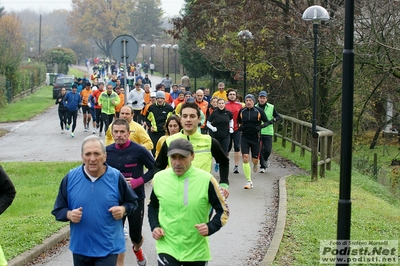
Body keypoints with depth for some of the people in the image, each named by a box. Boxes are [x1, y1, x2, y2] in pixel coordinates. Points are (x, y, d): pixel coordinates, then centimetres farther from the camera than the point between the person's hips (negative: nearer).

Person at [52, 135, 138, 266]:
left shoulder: (116, 177, -7)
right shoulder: (70, 178, -5)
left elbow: (132, 202, 8)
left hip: (108, 248, -2)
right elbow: (58, 210, 2)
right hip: (80, 247, 3)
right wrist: (69, 214, -19)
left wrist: (123, 209, -14)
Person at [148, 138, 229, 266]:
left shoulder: (206, 179, -12)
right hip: (167, 248, 1)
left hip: (197, 251, 0)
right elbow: (152, 206, 15)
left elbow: (223, 210, -3)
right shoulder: (159, 178, -3)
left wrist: (210, 227, -20)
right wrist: (154, 226, -1)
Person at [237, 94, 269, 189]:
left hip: (255, 138, -1)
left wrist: (261, 126, -16)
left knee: (254, 159, 5)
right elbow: (239, 122, 17)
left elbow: (266, 122, 3)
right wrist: (239, 127, -4)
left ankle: (256, 164, 46)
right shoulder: (242, 111, 2)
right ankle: (248, 181, -5)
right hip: (245, 137, 1)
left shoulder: (259, 111, -5)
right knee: (245, 158, -12)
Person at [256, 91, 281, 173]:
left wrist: (272, 120, -12)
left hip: (268, 132, 0)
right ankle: (262, 166, 12)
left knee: (268, 150, -5)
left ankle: (266, 159, 28)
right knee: (260, 150, -2)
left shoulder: (271, 107, 3)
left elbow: (278, 117, 7)